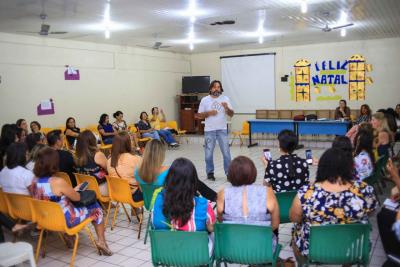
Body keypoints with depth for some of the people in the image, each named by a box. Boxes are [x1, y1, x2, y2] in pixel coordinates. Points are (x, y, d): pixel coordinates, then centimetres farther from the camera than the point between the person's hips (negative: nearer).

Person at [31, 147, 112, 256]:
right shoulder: (58, 182, -29)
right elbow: (77, 198, -13)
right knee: (96, 208, 12)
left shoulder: (35, 182, -8)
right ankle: (101, 241, 17)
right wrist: (74, 190, 8)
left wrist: (70, 190, 11)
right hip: (65, 220, -7)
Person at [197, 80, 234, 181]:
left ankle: (229, 172, 10)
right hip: (209, 130, 0)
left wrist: (227, 107, -18)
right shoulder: (204, 100, 1)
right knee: (208, 153, 6)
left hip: (222, 130, 0)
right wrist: (208, 113, -14)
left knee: (226, 152, 0)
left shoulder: (225, 99, 3)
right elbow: (199, 115, 3)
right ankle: (210, 173, 20)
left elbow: (231, 114, 1)